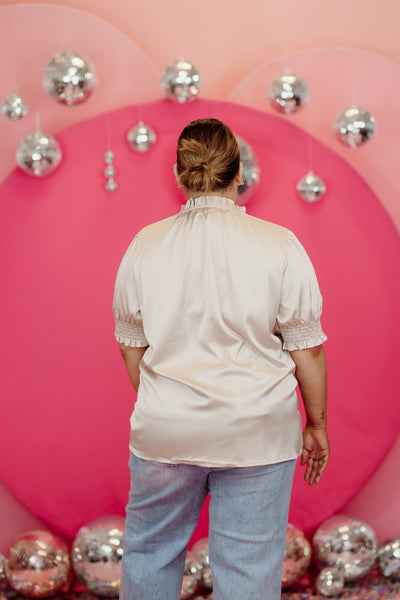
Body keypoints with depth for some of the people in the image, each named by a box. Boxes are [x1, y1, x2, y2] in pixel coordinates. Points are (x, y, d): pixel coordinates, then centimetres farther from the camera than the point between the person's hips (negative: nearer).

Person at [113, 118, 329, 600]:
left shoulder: (145, 245, -2)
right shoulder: (280, 245, -9)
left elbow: (131, 346, 6)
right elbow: (307, 349, -6)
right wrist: (316, 425, 6)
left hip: (164, 430, 2)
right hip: (256, 433, -1)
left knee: (150, 548, 19)